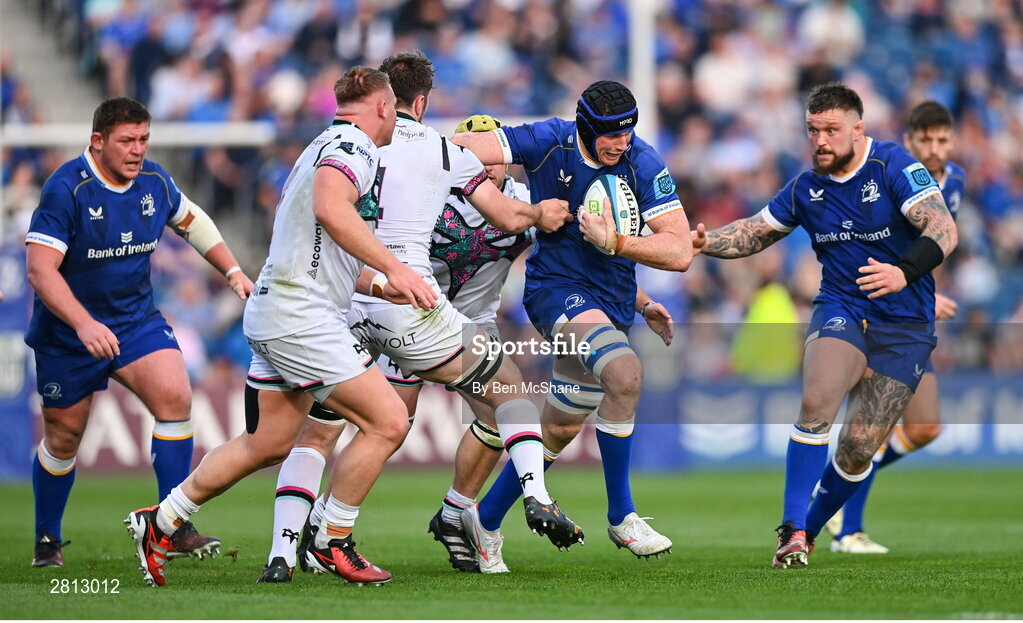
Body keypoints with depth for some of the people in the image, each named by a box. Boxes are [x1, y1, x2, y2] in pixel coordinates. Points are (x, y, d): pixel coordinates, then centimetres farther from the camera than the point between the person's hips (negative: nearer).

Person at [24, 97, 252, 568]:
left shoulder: (154, 181, -3)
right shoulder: (66, 189, -21)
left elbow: (192, 220, 19)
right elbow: (40, 268, -27)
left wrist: (232, 271, 9)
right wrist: (84, 325, -39)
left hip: (136, 319, 4)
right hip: (67, 332, -4)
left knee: (174, 398, -18)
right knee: (64, 437, 6)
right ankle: (47, 540, 28)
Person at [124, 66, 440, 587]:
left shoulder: (323, 147, 23)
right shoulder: (354, 145, -10)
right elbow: (330, 209, -32)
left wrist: (377, 287, 20)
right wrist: (393, 268, -32)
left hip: (273, 310, 11)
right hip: (301, 315, -11)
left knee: (267, 445, 17)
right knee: (387, 422, -10)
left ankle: (161, 522, 24)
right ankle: (333, 542, -1)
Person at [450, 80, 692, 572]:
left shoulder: (643, 165, -10)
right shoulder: (549, 143, -12)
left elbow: (680, 252, -14)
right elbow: (459, 148, -10)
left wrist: (614, 242, -24)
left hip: (613, 304, 4)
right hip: (556, 288, -4)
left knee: (560, 431, 13)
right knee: (624, 372, -30)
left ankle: (485, 519, 35)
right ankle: (620, 516, -19)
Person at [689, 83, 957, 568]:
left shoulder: (893, 166, -12)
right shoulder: (805, 189, 4)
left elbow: (943, 230, -23)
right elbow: (757, 231, 19)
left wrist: (904, 272, -41)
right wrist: (706, 242, 0)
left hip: (904, 324, -2)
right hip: (840, 308, 3)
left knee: (859, 450, -5)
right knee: (817, 400, -28)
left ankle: (808, 530, 20)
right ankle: (791, 530, -23)